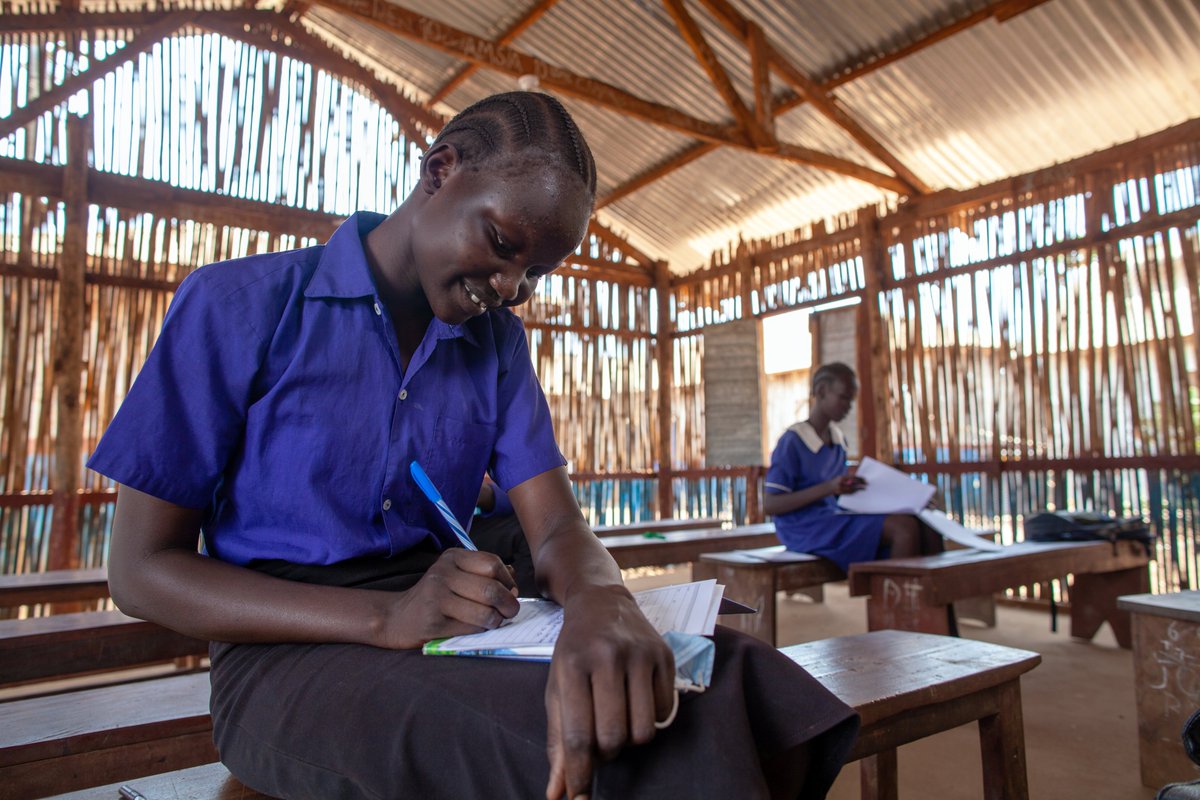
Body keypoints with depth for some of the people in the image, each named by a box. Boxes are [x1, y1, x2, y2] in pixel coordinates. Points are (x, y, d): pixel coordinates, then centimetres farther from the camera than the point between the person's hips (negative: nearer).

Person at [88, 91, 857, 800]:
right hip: (294, 649, -4)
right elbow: (141, 568, -7)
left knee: (744, 680, -21)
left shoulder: (499, 343, 8)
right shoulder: (239, 306, -6)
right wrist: (387, 618, -22)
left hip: (458, 639, 5)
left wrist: (600, 603, -29)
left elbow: (558, 527, -2)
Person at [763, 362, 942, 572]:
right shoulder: (792, 442, -10)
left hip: (837, 519, 8)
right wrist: (828, 488, -21)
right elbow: (769, 504, -14)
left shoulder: (839, 439, 13)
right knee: (904, 526, -22)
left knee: (926, 525, -9)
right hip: (806, 528, -7)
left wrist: (850, 488, -1)